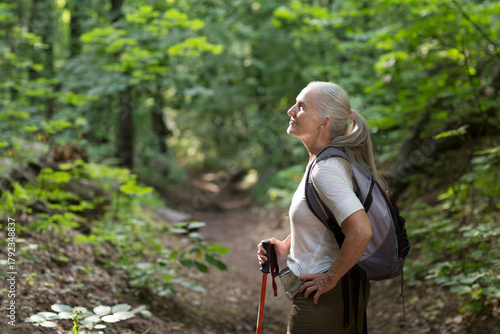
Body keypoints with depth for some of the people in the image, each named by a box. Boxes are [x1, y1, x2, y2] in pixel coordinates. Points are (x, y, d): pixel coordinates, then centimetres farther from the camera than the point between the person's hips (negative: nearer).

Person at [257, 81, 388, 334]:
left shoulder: (326, 170, -25)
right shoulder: (324, 161, 4)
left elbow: (361, 231, -34)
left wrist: (331, 278, -22)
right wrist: (286, 246, 8)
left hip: (324, 296, -9)